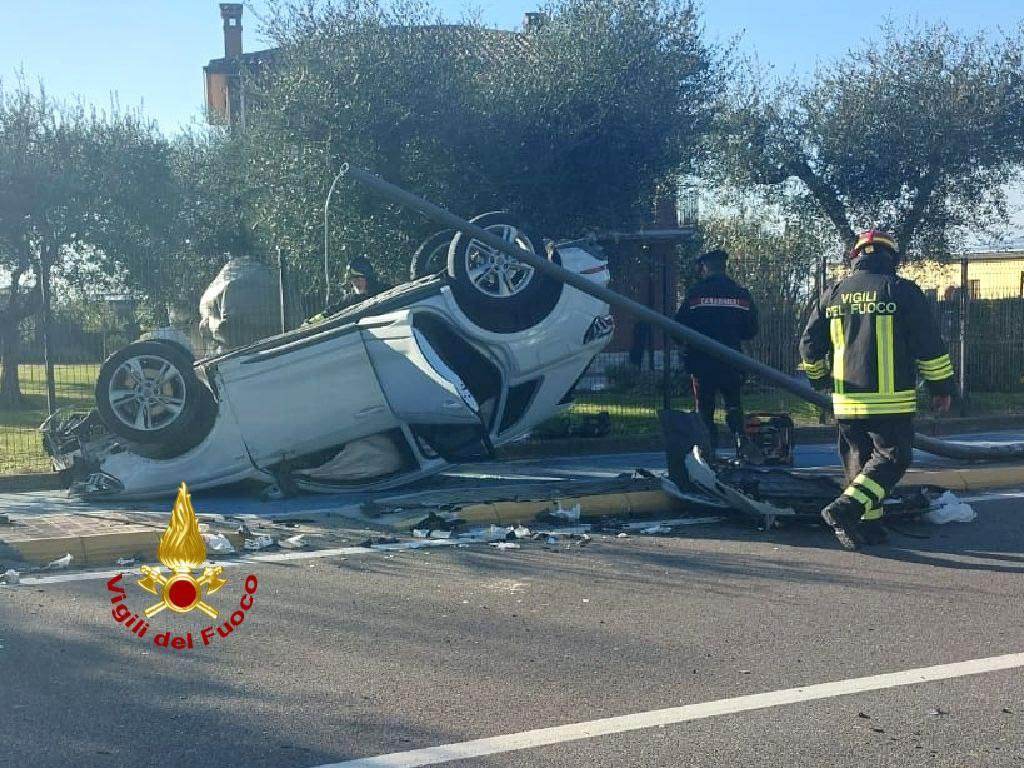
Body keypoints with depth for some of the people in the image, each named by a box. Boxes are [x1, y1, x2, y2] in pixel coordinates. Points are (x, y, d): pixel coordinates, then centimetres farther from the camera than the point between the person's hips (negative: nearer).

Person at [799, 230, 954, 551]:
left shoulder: (833, 293, 8)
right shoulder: (902, 291, -5)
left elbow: (810, 344, 13)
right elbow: (929, 345, -4)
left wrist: (818, 378, 31)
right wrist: (942, 387, 7)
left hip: (846, 400, 5)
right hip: (890, 401, -5)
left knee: (860, 459, 15)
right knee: (892, 457, 1)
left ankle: (867, 525, 15)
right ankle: (847, 508, -16)